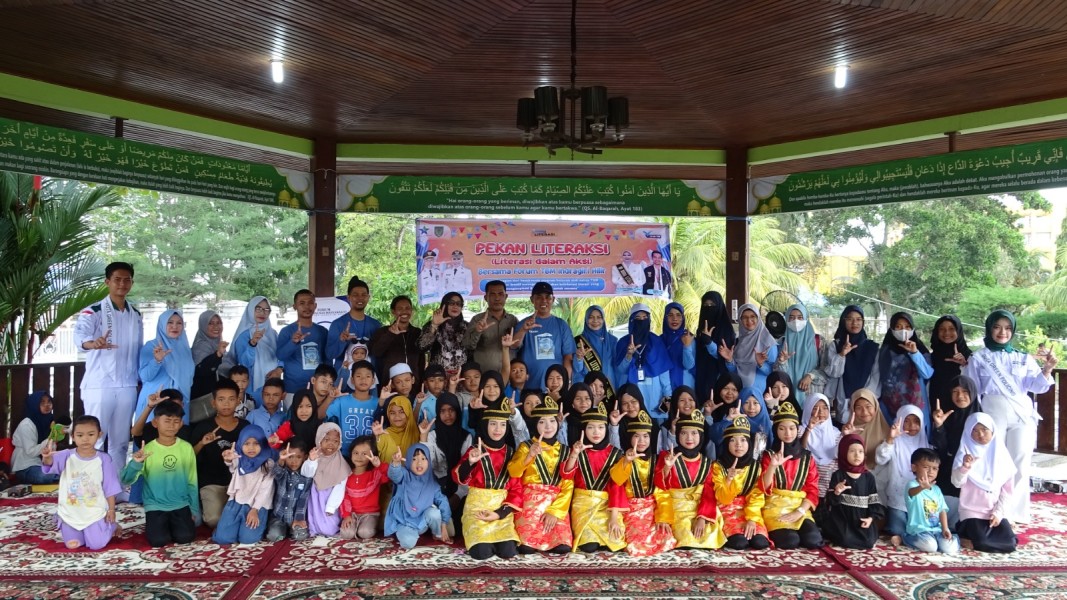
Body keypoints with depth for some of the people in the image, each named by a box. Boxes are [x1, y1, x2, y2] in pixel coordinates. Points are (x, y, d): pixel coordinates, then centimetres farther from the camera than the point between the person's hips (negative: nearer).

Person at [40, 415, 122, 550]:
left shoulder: (103, 459, -10)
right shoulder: (67, 456, -9)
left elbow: (109, 487, -5)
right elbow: (51, 462, -31)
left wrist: (111, 509, -5)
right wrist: (46, 457, -55)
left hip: (94, 512, -2)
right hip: (70, 513, 2)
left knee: (96, 545, -6)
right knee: (71, 545, 7)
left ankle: (111, 526, 25)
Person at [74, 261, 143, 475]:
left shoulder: (135, 314, 11)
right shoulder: (94, 311, -6)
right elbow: (80, 334, -26)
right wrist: (93, 343, -49)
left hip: (128, 386, 5)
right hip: (99, 386, -5)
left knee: (120, 441, 12)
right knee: (95, 439, -2)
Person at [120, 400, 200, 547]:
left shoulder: (186, 448, -1)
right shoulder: (147, 449, -6)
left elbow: (192, 482, 6)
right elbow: (126, 480, -12)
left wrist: (194, 511, 5)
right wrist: (136, 463, -30)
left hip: (181, 505, 1)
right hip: (155, 506, -1)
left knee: (184, 537, -18)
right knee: (158, 540, -19)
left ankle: (173, 523, 15)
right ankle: (159, 524, 15)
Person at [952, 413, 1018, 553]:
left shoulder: (1000, 453, 3)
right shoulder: (966, 453, -6)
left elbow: (1007, 488, 5)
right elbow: (957, 482, -19)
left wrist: (999, 512, -4)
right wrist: (965, 467, -38)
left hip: (995, 511, 3)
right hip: (972, 511, -3)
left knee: (1009, 543, -14)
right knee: (981, 543, -22)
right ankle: (965, 530, 10)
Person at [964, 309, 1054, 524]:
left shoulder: (1024, 359, 14)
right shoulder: (978, 358, 8)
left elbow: (1036, 386, 5)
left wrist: (1047, 370, -13)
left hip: (1022, 415, 2)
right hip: (992, 414, -2)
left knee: (1020, 465, 1)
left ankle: (1015, 511, 11)